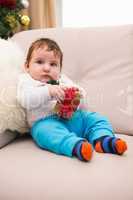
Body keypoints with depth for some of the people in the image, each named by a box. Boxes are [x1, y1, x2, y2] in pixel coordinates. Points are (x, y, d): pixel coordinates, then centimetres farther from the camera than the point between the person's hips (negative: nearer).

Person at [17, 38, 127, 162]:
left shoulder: (62, 79, 24)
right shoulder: (26, 81, 9)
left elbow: (82, 94, 17)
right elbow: (25, 100, -13)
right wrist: (48, 91, -27)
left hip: (73, 117, 6)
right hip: (45, 121, -5)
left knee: (96, 118, -6)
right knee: (46, 131, -36)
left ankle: (102, 139, -26)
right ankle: (76, 146, -55)